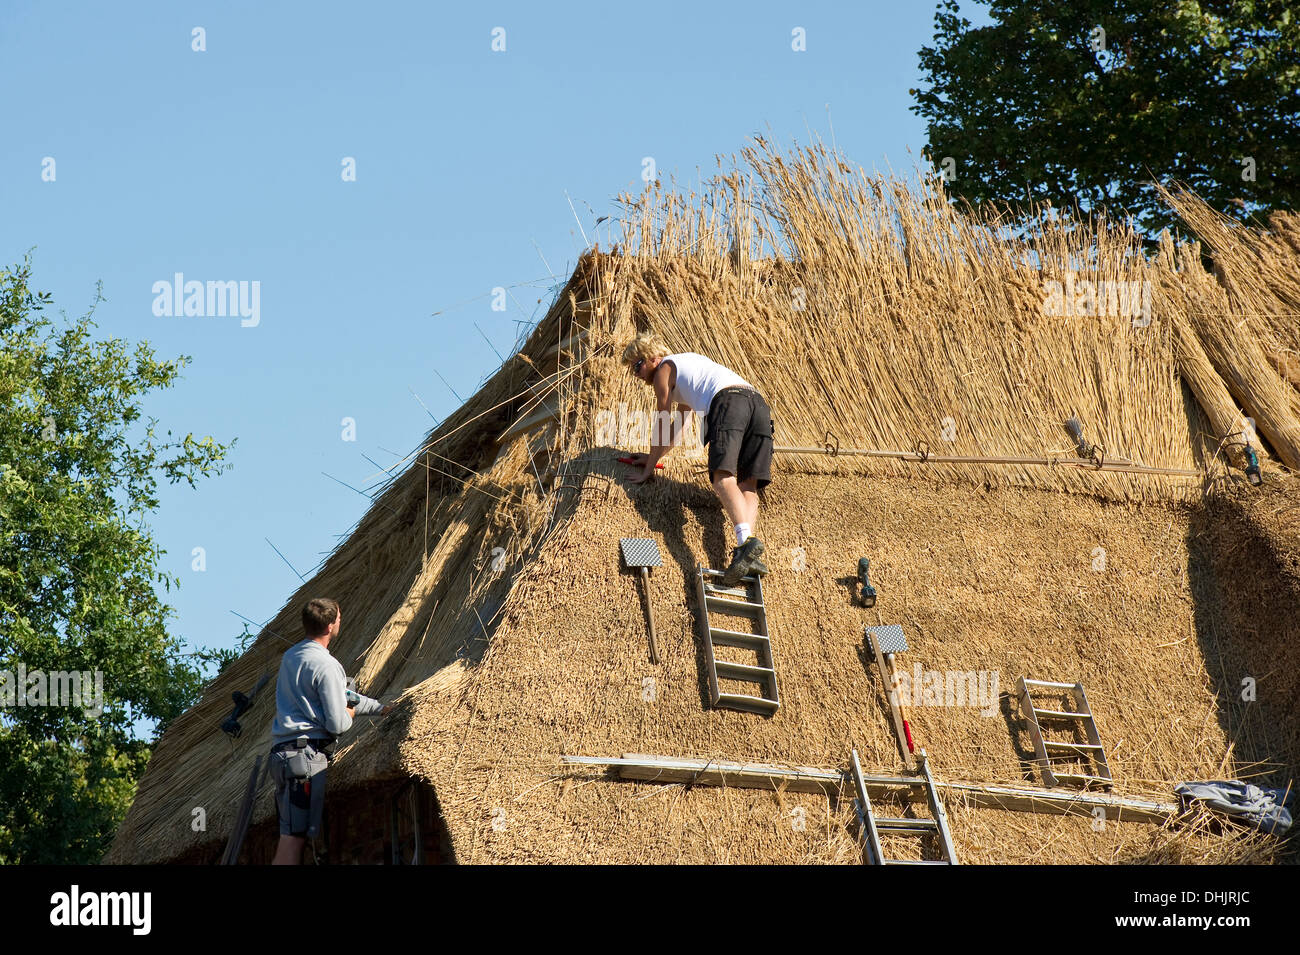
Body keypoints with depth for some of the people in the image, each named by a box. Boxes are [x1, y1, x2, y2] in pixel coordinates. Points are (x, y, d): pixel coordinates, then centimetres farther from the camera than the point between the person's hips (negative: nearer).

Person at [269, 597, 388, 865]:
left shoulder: (290, 656, 18)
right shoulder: (325, 665, -12)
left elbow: (343, 694, 29)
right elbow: (337, 724, -14)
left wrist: (381, 707, 34)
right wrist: (349, 714, 10)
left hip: (283, 752, 9)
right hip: (307, 755, -9)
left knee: (292, 835, 9)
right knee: (294, 837, -14)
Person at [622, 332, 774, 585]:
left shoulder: (663, 369, 18)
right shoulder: (688, 360, 43)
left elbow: (661, 426, 18)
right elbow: (678, 426, 52)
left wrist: (650, 467, 26)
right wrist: (656, 456, 61)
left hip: (727, 402, -8)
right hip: (759, 403, 8)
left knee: (724, 477, -22)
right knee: (748, 485, -5)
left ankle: (747, 542, -46)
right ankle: (750, 555, -28)